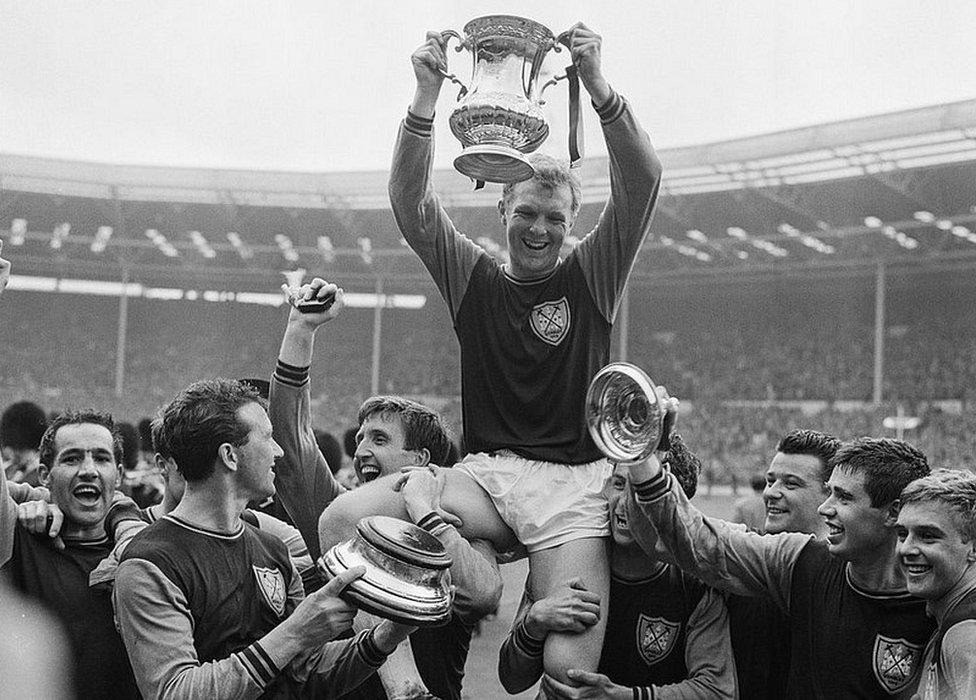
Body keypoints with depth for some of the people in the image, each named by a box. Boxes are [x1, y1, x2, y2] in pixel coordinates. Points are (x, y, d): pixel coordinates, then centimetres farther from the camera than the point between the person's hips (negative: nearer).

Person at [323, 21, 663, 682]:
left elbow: (643, 180, -4)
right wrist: (427, 96, -13)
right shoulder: (474, 277, 13)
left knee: (570, 665, -18)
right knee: (346, 518, -24)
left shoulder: (591, 276, 9)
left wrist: (596, 82, -17)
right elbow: (409, 200, 1)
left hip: (573, 484, -1)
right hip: (484, 473, 2)